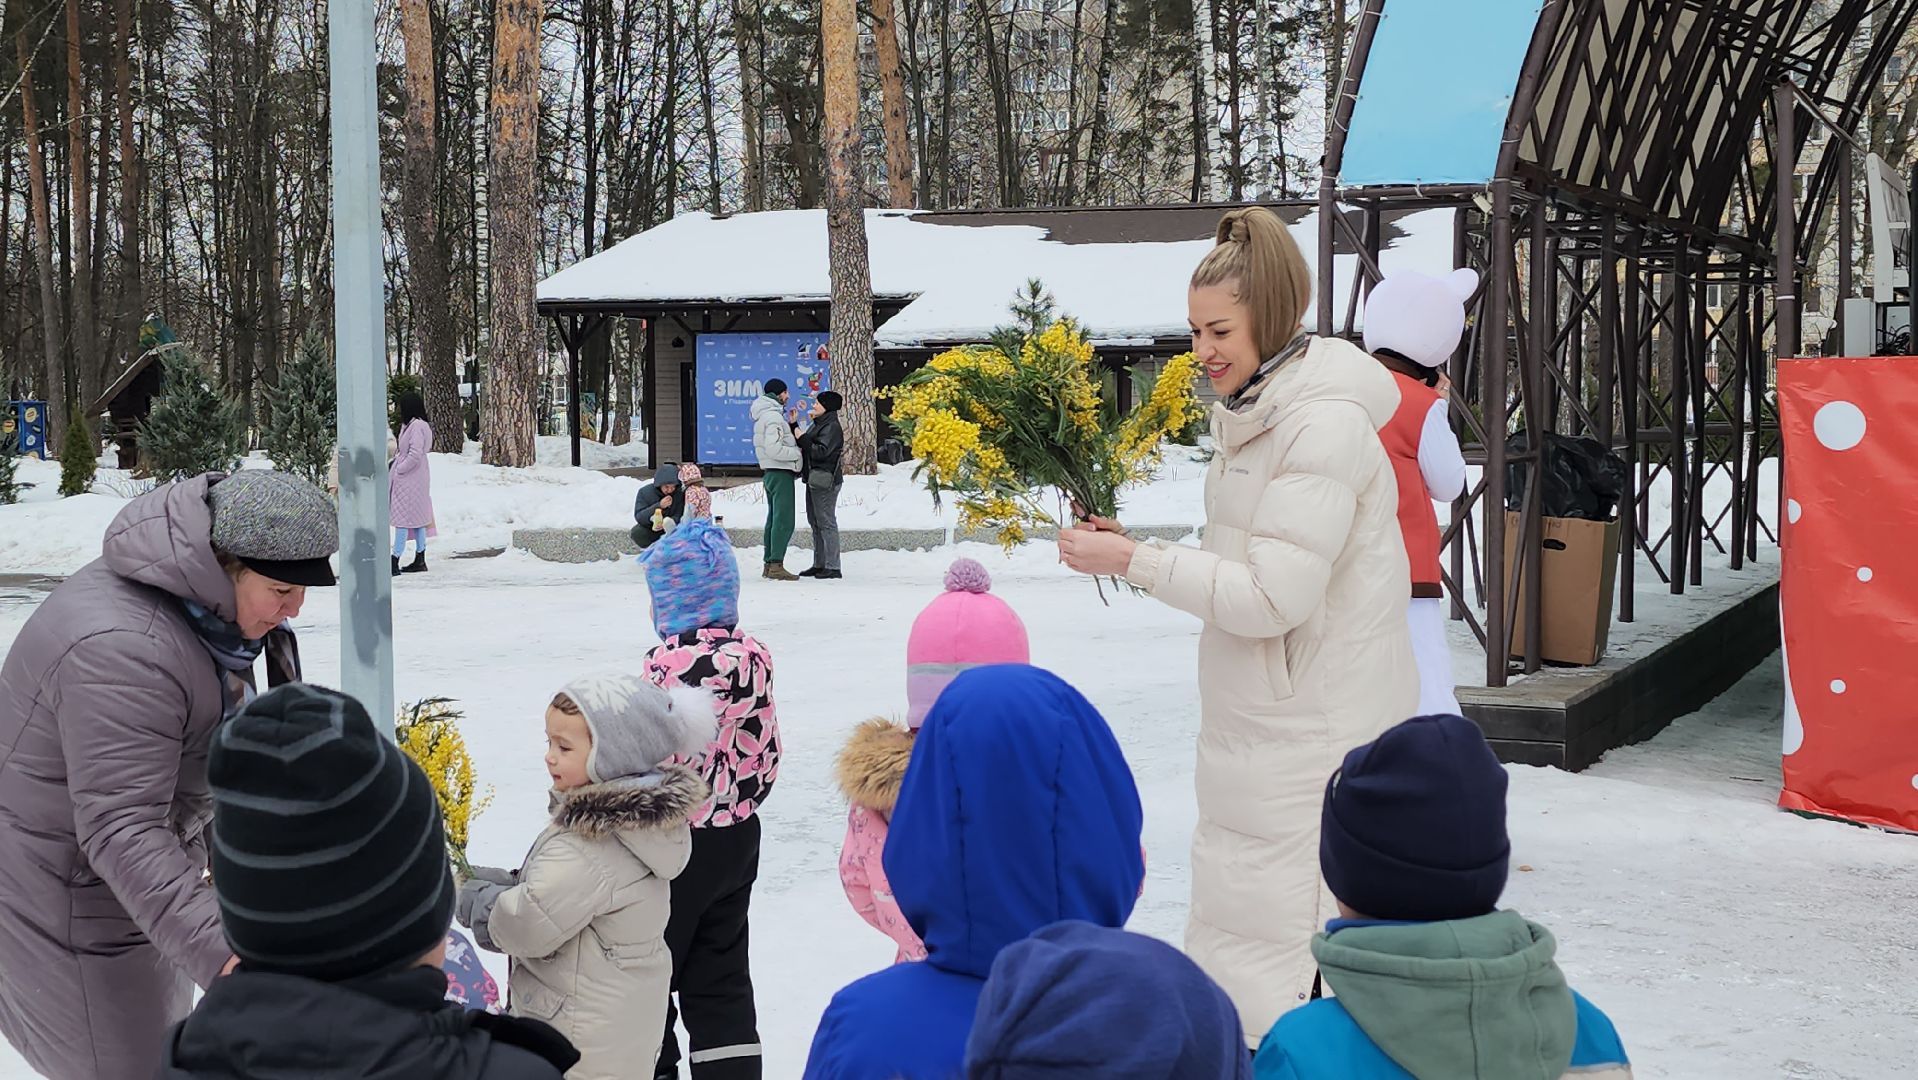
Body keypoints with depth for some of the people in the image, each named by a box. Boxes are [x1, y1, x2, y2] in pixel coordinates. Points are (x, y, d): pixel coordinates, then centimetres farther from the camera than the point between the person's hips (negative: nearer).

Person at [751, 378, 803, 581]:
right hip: (781, 473, -11)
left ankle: (770, 564, 17)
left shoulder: (765, 416, 17)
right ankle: (776, 565, -14)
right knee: (784, 521, -11)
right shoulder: (773, 417, -16)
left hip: (772, 473, 11)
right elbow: (774, 449, -24)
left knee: (774, 519, 14)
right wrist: (799, 452, -13)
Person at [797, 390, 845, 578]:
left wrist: (802, 438, -15)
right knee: (815, 522, 13)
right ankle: (819, 564, 20)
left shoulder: (832, 427, -12)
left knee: (826, 522, -10)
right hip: (814, 479, 10)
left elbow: (822, 451, -21)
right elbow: (805, 446, 16)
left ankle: (832, 567, -9)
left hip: (825, 480, -10)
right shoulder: (818, 425, 18)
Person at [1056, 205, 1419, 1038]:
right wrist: (1130, 549, 3)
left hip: (1313, 737, -10)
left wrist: (1133, 561, -17)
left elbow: (1273, 597, -21)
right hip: (1258, 721, 10)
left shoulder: (1326, 427, -18)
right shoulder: (1251, 414, 12)